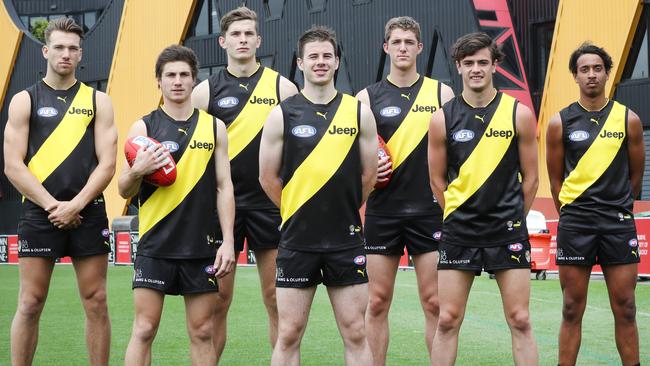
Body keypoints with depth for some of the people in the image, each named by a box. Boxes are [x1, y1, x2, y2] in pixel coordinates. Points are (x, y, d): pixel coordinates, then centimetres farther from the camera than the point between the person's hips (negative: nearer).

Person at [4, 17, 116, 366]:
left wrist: (75, 205, -11)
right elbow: (13, 166, -2)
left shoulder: (98, 101, 8)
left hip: (87, 212, 1)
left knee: (96, 302, 3)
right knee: (30, 304, -1)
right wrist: (51, 206, -11)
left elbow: (107, 163, 1)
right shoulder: (24, 100, 5)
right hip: (39, 213, -1)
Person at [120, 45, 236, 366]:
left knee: (202, 332, 6)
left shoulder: (214, 127, 8)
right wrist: (137, 171, -18)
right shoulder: (144, 127, 3)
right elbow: (125, 191, 5)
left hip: (201, 246, 2)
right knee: (144, 330, -4)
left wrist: (227, 241, -2)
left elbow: (224, 186, 7)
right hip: (155, 245, -2)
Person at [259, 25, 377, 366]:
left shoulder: (358, 111, 3)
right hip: (297, 240, -1)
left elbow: (368, 174, 9)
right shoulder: (282, 114, 0)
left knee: (355, 333, 4)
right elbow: (268, 178, 4)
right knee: (289, 335, 2)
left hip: (346, 239, 1)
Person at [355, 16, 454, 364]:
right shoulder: (368, 97, 6)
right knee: (378, 302, 4)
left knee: (434, 302, 0)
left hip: (429, 210, 0)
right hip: (382, 211, 1)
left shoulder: (441, 93, 6)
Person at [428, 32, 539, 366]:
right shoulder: (442, 119, 0)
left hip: (508, 231, 0)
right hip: (458, 233, 1)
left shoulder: (519, 114, -1)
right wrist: (461, 216, 9)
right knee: (447, 320, 2)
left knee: (520, 321, 1)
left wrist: (512, 219, 9)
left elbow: (529, 177, 6)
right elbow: (437, 179, 9)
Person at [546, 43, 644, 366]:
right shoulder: (560, 122, 2)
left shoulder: (628, 119, 3)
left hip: (618, 223, 1)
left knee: (625, 309, 2)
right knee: (572, 309, 3)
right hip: (575, 224, 0)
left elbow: (636, 175, 12)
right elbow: (555, 179, 9)